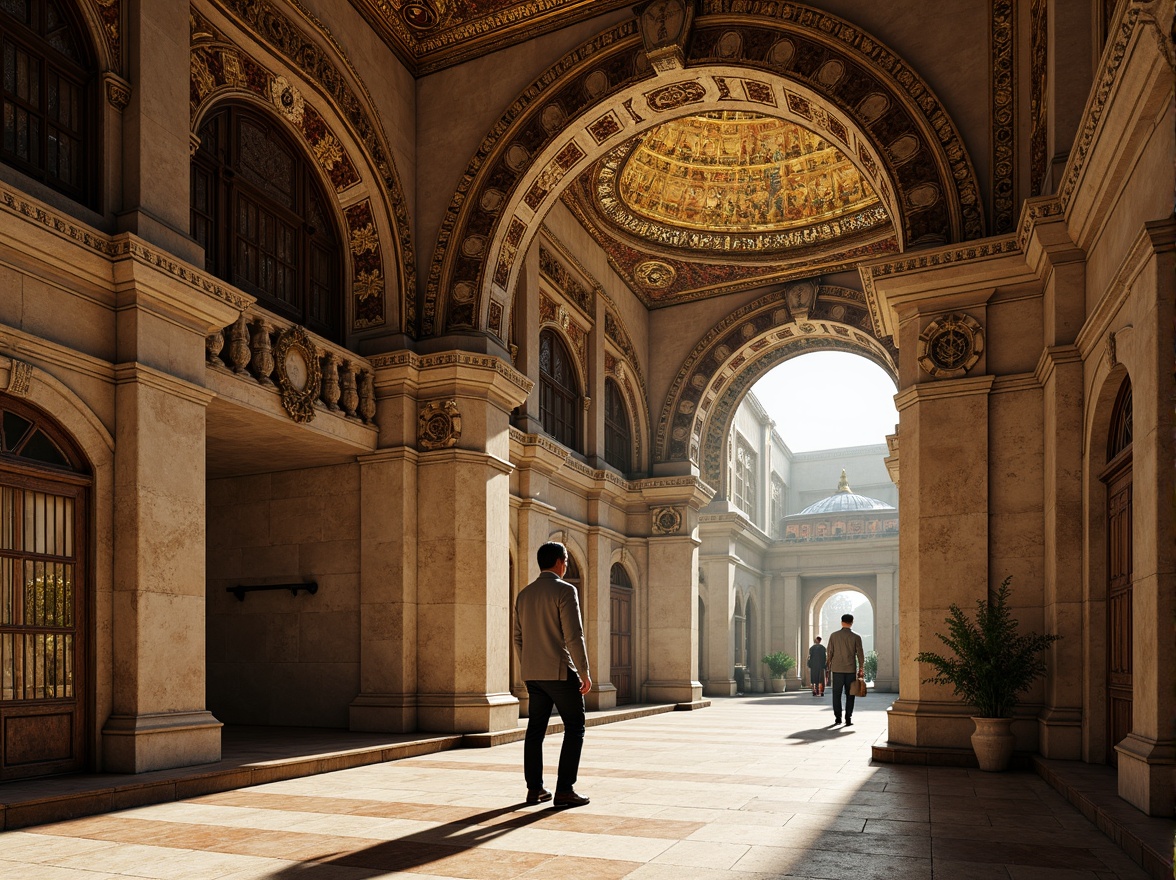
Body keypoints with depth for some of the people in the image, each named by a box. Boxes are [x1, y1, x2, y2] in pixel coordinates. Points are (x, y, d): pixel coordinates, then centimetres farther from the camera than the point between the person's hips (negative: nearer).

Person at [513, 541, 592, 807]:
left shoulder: (524, 594, 10)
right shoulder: (564, 590, -11)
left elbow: (518, 638, 15)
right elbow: (574, 636, -17)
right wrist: (584, 672, -12)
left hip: (533, 674, 7)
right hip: (560, 671, -7)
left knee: (536, 729, 11)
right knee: (574, 728, 2)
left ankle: (534, 789, 14)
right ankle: (565, 790, -2)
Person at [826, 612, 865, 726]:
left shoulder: (834, 635, -1)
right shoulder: (856, 637, -4)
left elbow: (830, 652, 2)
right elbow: (860, 654, -1)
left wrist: (829, 666, 12)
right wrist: (861, 669, 9)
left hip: (837, 669, 1)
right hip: (850, 670, -1)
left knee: (837, 694, 8)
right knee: (849, 695, 6)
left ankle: (837, 717, 6)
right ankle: (848, 719, 4)